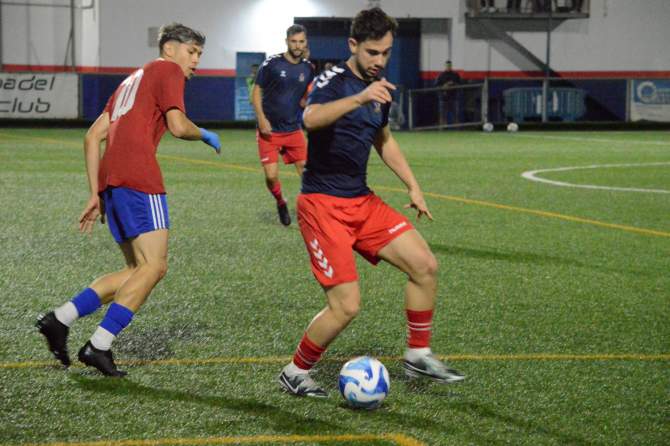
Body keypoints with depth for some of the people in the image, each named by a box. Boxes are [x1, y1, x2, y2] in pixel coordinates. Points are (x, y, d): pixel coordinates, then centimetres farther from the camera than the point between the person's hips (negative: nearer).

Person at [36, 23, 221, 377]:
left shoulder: (132, 80, 31)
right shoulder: (167, 70, 6)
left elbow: (93, 137, 25)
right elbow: (178, 126, -9)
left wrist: (96, 194, 22)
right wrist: (205, 135, 13)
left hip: (111, 182, 9)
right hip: (139, 178, -9)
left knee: (138, 270, 12)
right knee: (154, 266, -8)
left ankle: (59, 319, 4)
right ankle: (99, 346, -14)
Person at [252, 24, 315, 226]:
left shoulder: (308, 68, 4)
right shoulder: (272, 63, -9)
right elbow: (256, 92, -4)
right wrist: (261, 119, -15)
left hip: (293, 130, 3)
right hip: (269, 131, -3)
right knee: (271, 176, -8)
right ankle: (281, 203, 22)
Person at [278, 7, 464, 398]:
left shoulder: (381, 88, 10)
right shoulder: (333, 81, -14)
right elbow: (311, 119, -38)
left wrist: (413, 186, 22)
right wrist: (360, 98, -51)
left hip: (362, 202, 8)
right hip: (323, 205, -8)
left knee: (425, 266, -1)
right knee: (347, 305, -13)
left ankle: (419, 356, 15)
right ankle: (295, 374, 8)